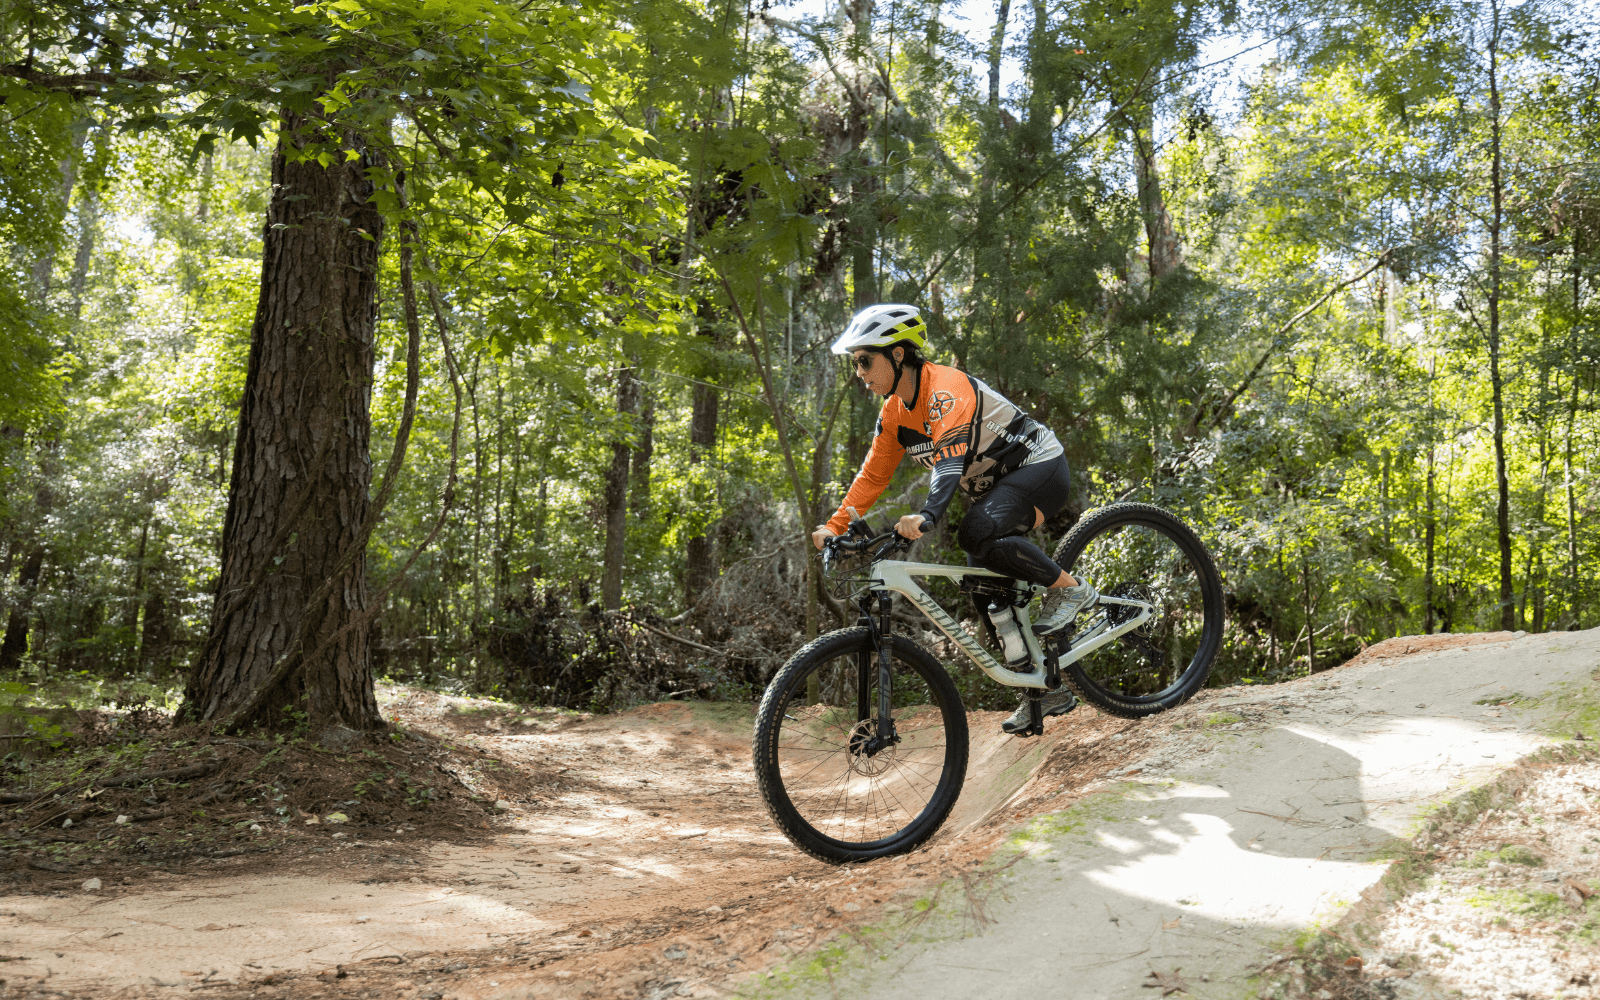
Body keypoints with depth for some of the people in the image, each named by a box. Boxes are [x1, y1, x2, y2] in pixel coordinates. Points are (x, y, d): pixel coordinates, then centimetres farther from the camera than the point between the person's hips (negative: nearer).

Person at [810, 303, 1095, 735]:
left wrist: (928, 514, -57)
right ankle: (1047, 689, 14)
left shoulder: (945, 387, -27)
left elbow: (951, 452, -42)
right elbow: (872, 475, 5)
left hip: (1039, 467, -9)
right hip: (993, 486, 9)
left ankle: (1070, 588, -13)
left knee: (977, 533, -33)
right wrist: (834, 527, -6)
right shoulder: (894, 412, 0)